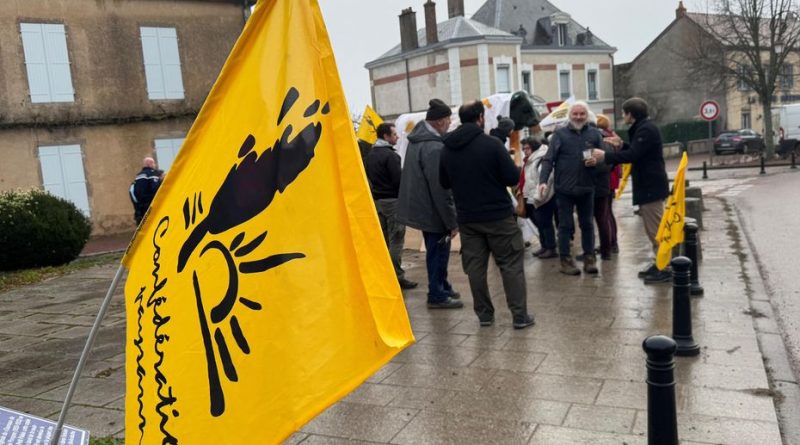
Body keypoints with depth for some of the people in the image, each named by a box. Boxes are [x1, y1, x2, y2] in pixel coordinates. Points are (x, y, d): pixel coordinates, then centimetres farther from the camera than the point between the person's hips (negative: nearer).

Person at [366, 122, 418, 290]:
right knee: (396, 240, -6)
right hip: (392, 201, -9)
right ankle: (397, 276, -5)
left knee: (383, 239, 14)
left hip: (376, 200, 9)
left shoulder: (370, 155, 12)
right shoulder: (390, 155, -15)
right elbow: (398, 179, -18)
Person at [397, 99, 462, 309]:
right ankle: (437, 295, 17)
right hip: (432, 211, -9)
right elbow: (441, 190, -25)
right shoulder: (434, 148, -25)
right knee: (439, 252, 5)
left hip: (420, 207, 9)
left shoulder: (417, 139, 6)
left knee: (435, 251, 21)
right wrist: (452, 222, -17)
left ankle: (442, 286, 35)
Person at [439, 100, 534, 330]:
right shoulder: (491, 144, -13)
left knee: (475, 267, 11)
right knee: (511, 265, 5)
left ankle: (484, 314, 17)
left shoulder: (447, 149, 1)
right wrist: (494, 176, 9)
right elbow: (512, 178, -11)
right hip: (498, 215, -4)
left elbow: (444, 183, 11)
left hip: (467, 218, 4)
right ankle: (520, 315, 7)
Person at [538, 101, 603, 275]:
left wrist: (597, 161, -15)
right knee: (565, 225, 4)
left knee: (587, 224, 11)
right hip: (564, 188, -2)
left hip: (586, 188, 2)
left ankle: (589, 258, 20)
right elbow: (548, 159, -7)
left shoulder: (594, 134, 5)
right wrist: (543, 181, -19)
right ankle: (566, 260, 13)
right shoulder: (560, 134, -2)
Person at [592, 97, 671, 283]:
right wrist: (621, 145, 10)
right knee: (653, 229, 14)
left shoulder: (646, 129, -17)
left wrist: (605, 155, -18)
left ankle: (665, 268, -3)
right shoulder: (642, 128, 16)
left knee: (656, 229, -7)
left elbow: (633, 155, -25)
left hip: (651, 186, -11)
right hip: (647, 185, 11)